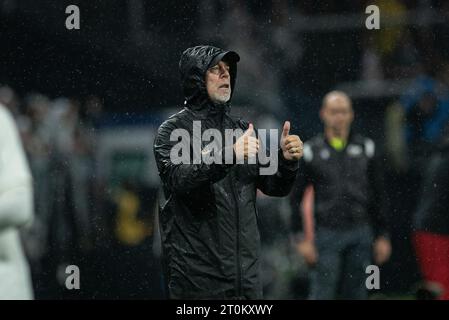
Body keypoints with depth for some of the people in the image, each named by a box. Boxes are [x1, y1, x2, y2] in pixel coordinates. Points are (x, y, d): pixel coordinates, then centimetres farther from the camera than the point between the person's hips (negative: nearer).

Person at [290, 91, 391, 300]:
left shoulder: (365, 148, 9)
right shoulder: (311, 151, 1)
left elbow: (377, 196, 13)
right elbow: (295, 198, 2)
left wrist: (382, 236, 9)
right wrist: (301, 238, -5)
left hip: (360, 234, 3)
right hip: (327, 233, -3)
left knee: (357, 294, 6)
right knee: (322, 294, -6)